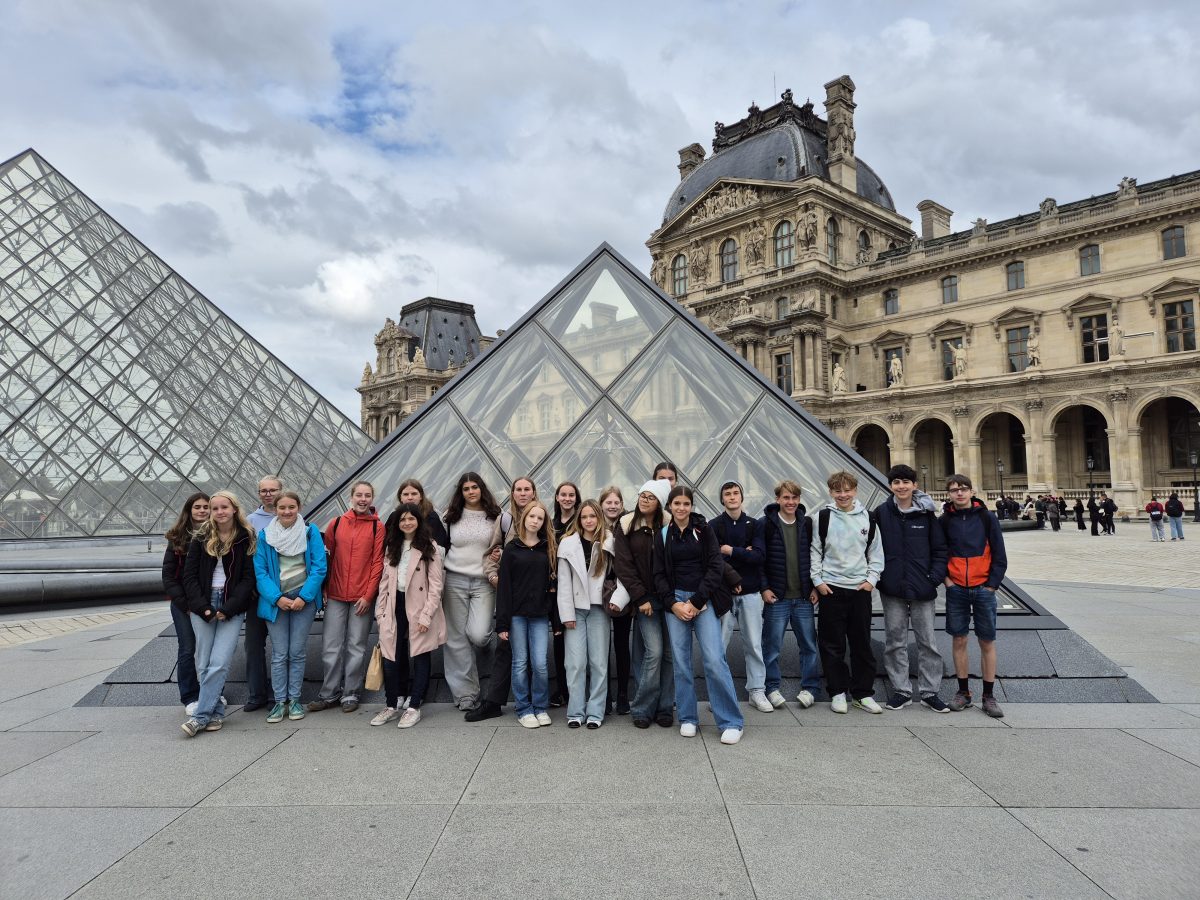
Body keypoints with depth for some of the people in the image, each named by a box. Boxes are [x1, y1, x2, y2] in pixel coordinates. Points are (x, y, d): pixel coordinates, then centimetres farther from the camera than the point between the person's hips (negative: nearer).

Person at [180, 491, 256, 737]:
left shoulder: (246, 539, 1)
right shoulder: (201, 539, 7)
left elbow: (248, 578, -2)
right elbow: (190, 576, 5)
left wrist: (227, 609, -11)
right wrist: (203, 608, -7)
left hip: (232, 608, -2)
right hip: (203, 606, 3)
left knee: (219, 663, -11)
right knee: (203, 665, 2)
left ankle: (201, 716, -5)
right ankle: (216, 713, 12)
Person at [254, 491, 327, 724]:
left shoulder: (310, 532, -2)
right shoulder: (264, 535, 1)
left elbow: (319, 567, -5)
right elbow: (260, 571, -2)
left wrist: (303, 597, -13)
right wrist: (277, 598, -13)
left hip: (304, 599, -1)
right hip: (276, 600, 1)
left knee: (297, 652, 5)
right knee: (279, 654, 3)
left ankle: (294, 699, 17)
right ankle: (280, 701, 13)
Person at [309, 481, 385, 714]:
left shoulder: (377, 527, -1)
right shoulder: (336, 523, 5)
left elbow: (377, 563, -3)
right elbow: (326, 557, 9)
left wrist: (368, 595, -8)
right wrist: (323, 589, 3)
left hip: (363, 597, -2)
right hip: (335, 595, 2)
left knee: (356, 646, 5)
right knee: (330, 646, 5)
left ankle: (350, 694, 17)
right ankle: (330, 693, 18)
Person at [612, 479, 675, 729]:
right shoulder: (626, 526, 0)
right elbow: (623, 565, -4)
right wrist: (640, 598, -9)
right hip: (645, 599, -2)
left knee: (670, 652, 3)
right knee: (654, 651, -9)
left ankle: (665, 708, 17)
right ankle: (642, 709, 6)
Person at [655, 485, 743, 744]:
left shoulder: (703, 529, 2)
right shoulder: (663, 535, 8)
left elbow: (716, 567, -4)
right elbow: (659, 574, 8)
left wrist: (696, 602, -9)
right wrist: (673, 604, -6)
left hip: (704, 600, -2)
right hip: (675, 600, 2)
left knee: (714, 659, -10)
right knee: (681, 660, 2)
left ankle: (731, 722, 1)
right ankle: (688, 718, 17)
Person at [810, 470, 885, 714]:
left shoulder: (867, 518, 6)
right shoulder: (823, 517, -2)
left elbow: (876, 551, 12)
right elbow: (814, 551, 2)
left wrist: (872, 578, 2)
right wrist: (818, 581, -4)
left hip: (860, 587, 2)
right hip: (830, 588, -2)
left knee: (862, 644, 8)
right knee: (832, 645, 2)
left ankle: (863, 693, 19)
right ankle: (837, 692, 13)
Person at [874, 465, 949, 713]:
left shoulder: (927, 513, 0)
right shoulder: (881, 513, 0)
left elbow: (939, 548, 3)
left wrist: (935, 577, -6)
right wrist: (877, 575, -2)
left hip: (922, 589, 0)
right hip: (892, 589, 0)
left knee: (927, 641, 6)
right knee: (895, 641, 7)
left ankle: (929, 692, 18)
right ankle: (901, 690, 19)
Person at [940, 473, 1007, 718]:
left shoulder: (987, 518, -2)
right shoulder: (944, 521, 1)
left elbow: (999, 555, 0)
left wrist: (992, 584, -5)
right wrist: (945, 577, -2)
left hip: (983, 589, -1)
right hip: (956, 590, 1)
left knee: (987, 642, 5)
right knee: (959, 640, 6)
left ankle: (989, 696, 15)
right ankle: (963, 692, 18)